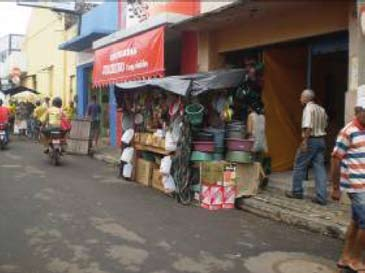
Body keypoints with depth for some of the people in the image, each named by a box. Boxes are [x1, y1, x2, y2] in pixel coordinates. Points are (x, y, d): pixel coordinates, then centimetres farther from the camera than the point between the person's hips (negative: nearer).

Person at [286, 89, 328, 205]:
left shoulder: (308, 108, -12)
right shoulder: (321, 109, 13)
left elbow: (308, 126, -21)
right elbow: (324, 125, 15)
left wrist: (305, 141, -22)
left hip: (311, 140, -7)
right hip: (321, 140, 8)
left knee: (299, 166, 7)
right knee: (320, 168, 4)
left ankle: (297, 192, 16)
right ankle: (321, 197, 2)